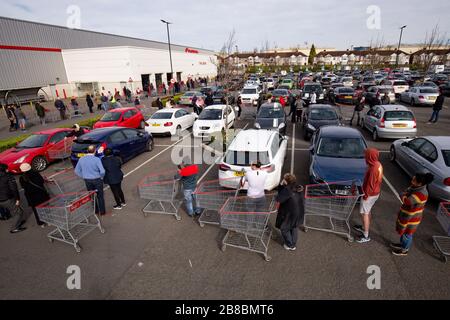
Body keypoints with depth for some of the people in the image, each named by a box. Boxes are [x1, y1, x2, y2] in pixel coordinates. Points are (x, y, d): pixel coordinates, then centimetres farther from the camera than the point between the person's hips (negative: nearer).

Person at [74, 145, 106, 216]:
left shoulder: (81, 159, -4)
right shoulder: (97, 159, -20)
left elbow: (77, 171, 4)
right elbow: (102, 171, -26)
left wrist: (84, 177, 12)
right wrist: (101, 177, -6)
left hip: (87, 180, 4)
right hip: (97, 180, -4)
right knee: (100, 196, 11)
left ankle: (95, 210, 32)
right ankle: (102, 211, 21)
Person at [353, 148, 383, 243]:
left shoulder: (373, 169, -30)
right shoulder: (378, 164, 0)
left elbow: (370, 184, -25)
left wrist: (366, 195, -15)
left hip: (370, 194, -10)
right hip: (375, 192, 10)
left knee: (364, 213, 0)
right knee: (368, 211, 23)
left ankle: (366, 236, 9)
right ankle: (364, 228, 41)